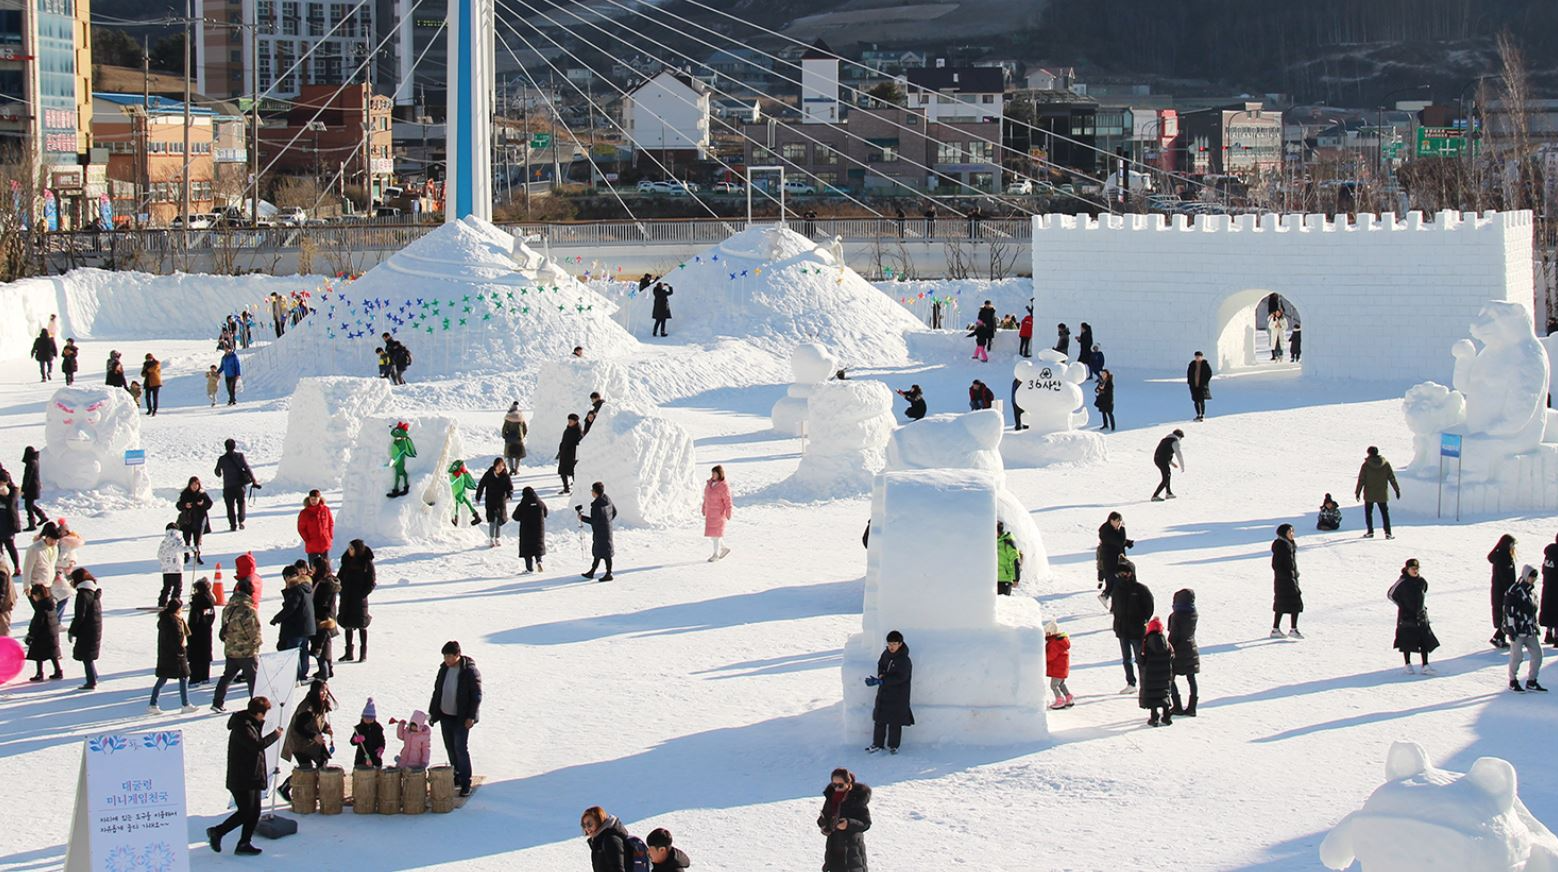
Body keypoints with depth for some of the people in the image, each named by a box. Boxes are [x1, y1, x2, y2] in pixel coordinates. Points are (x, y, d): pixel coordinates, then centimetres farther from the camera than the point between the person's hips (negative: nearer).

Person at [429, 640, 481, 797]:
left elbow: (476, 695, -13)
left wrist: (471, 717, -18)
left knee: (461, 748, -9)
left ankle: (465, 784, -4)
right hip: (445, 716, 7)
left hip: (461, 718, -7)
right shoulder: (444, 669, 5)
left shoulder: (470, 671, -14)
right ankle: (457, 777, 26)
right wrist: (432, 713, 14)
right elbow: (437, 691, 14)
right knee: (450, 748, 12)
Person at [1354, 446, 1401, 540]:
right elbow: (1392, 478, 2)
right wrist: (1397, 489, 11)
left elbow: (1361, 480, -7)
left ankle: (1370, 531, 9)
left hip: (1369, 494, -2)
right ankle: (1387, 532, 0)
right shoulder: (1385, 464, -2)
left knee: (1368, 512, 12)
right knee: (1385, 512, 8)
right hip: (1382, 494, 2)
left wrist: (1357, 492, 2)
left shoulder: (1366, 465, -9)